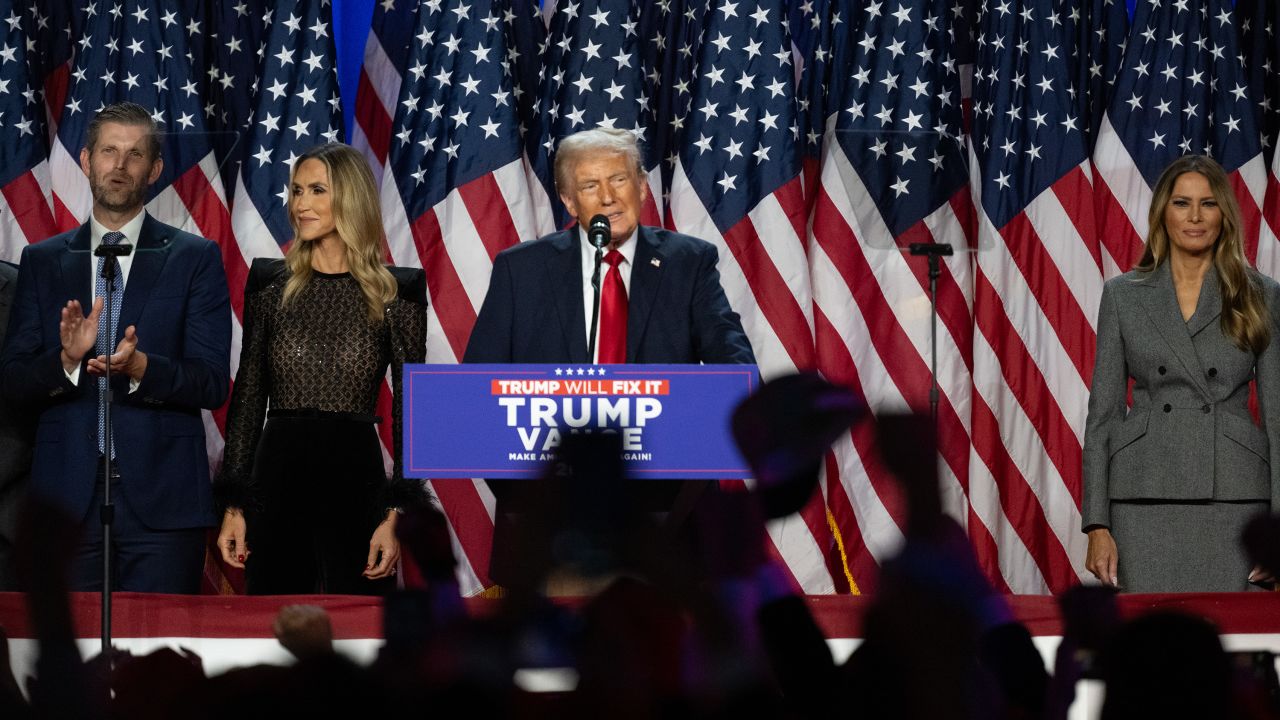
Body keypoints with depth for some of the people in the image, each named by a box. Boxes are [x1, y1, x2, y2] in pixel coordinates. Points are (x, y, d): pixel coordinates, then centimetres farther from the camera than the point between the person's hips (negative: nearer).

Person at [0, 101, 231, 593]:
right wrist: (66, 360, -15)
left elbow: (212, 383, -1)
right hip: (67, 497, 2)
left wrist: (139, 366, -19)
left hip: (161, 498, -2)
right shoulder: (41, 262, 13)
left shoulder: (196, 259, 7)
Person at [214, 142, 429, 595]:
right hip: (277, 477, 2)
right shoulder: (270, 285, 7)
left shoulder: (395, 294, 0)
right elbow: (247, 398, 8)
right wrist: (234, 506, 4)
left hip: (354, 478, -2)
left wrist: (396, 515, -8)